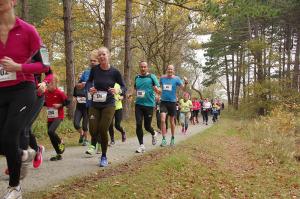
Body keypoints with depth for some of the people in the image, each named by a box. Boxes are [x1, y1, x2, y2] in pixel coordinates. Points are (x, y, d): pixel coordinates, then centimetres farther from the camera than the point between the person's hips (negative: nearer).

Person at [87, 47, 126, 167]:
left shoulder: (114, 72, -9)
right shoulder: (94, 69, -4)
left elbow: (123, 87, 0)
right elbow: (89, 81, 16)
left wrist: (118, 91, -21)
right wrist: (90, 88, -5)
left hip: (108, 105, -2)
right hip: (95, 105, 2)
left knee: (103, 131, -6)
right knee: (93, 130, -4)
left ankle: (104, 157, 17)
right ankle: (93, 144, 35)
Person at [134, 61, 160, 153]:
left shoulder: (152, 77, -2)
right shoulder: (137, 77, 10)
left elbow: (158, 90, -6)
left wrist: (156, 89, -29)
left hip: (149, 104, -3)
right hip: (138, 104, 3)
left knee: (147, 126, 3)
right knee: (138, 124, -7)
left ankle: (154, 134, 39)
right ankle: (141, 145, 5)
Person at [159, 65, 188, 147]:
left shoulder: (176, 79, -4)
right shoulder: (162, 78, 2)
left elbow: (183, 88, -13)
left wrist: (186, 83, -32)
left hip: (172, 101, -1)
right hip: (163, 101, 1)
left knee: (172, 121, 10)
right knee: (163, 120, -14)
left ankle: (172, 138, 27)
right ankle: (164, 139, -8)